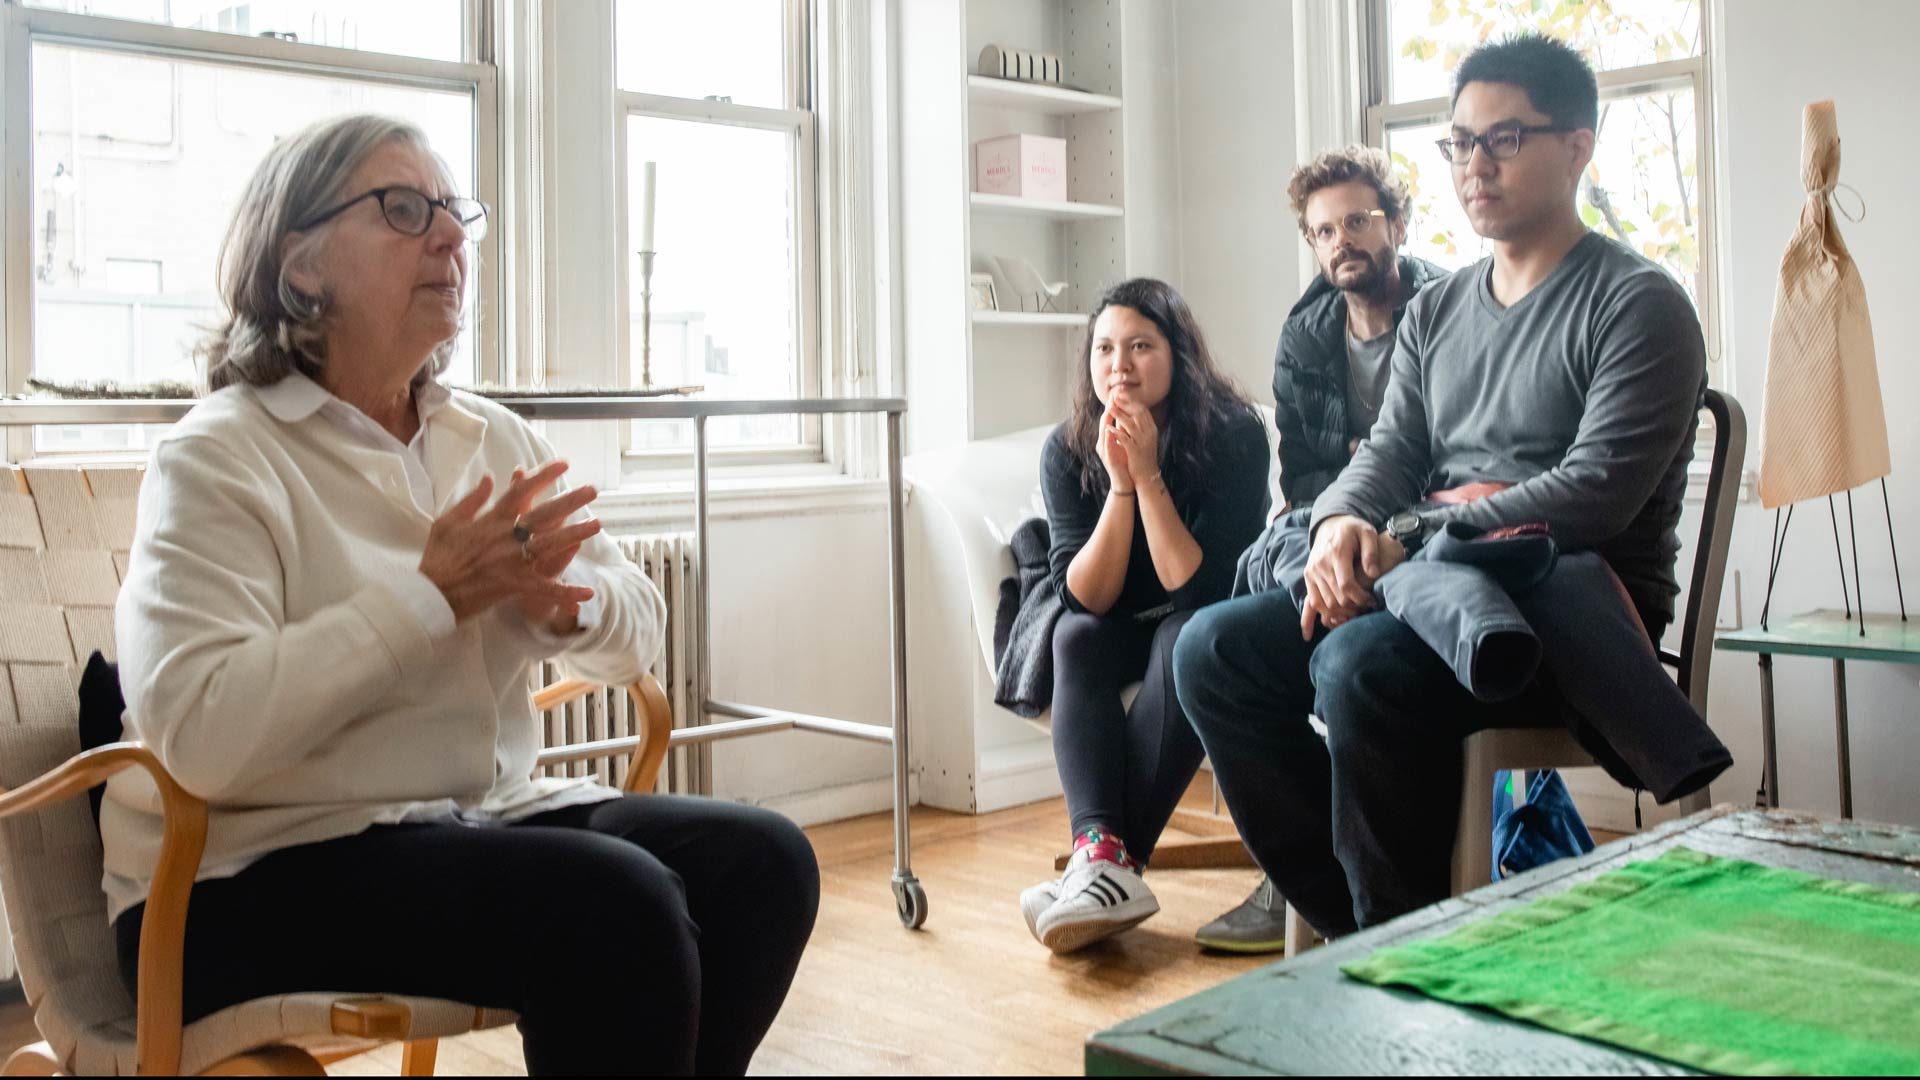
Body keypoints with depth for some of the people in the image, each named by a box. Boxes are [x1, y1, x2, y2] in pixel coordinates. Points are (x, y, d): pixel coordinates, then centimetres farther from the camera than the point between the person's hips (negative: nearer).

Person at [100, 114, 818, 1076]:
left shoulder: (495, 439, 11)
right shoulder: (218, 458, -9)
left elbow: (636, 635, 11)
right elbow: (199, 734, -24)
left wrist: (561, 597, -13)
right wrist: (432, 596, -23)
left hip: (483, 815, 6)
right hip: (252, 870, -6)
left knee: (762, 861, -15)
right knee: (619, 905, -28)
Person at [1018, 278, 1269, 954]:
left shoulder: (1234, 436, -19)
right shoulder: (1069, 452, -13)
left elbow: (1202, 589, -24)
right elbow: (1085, 598, -19)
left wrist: (1149, 475, -32)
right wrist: (1119, 484, -31)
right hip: (1114, 638, 2)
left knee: (1184, 643, -34)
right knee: (1076, 638, -30)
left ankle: (1109, 858, -41)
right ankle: (1104, 852, -46)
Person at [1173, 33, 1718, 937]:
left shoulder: (1638, 305, -4)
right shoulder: (1436, 311, 18)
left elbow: (1598, 492, -16)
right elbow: (1389, 453, 12)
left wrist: (1409, 544, -21)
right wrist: (1342, 525, -13)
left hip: (1577, 603, -7)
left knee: (1364, 665, -35)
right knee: (1214, 648, -11)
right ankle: (1351, 923, -9)